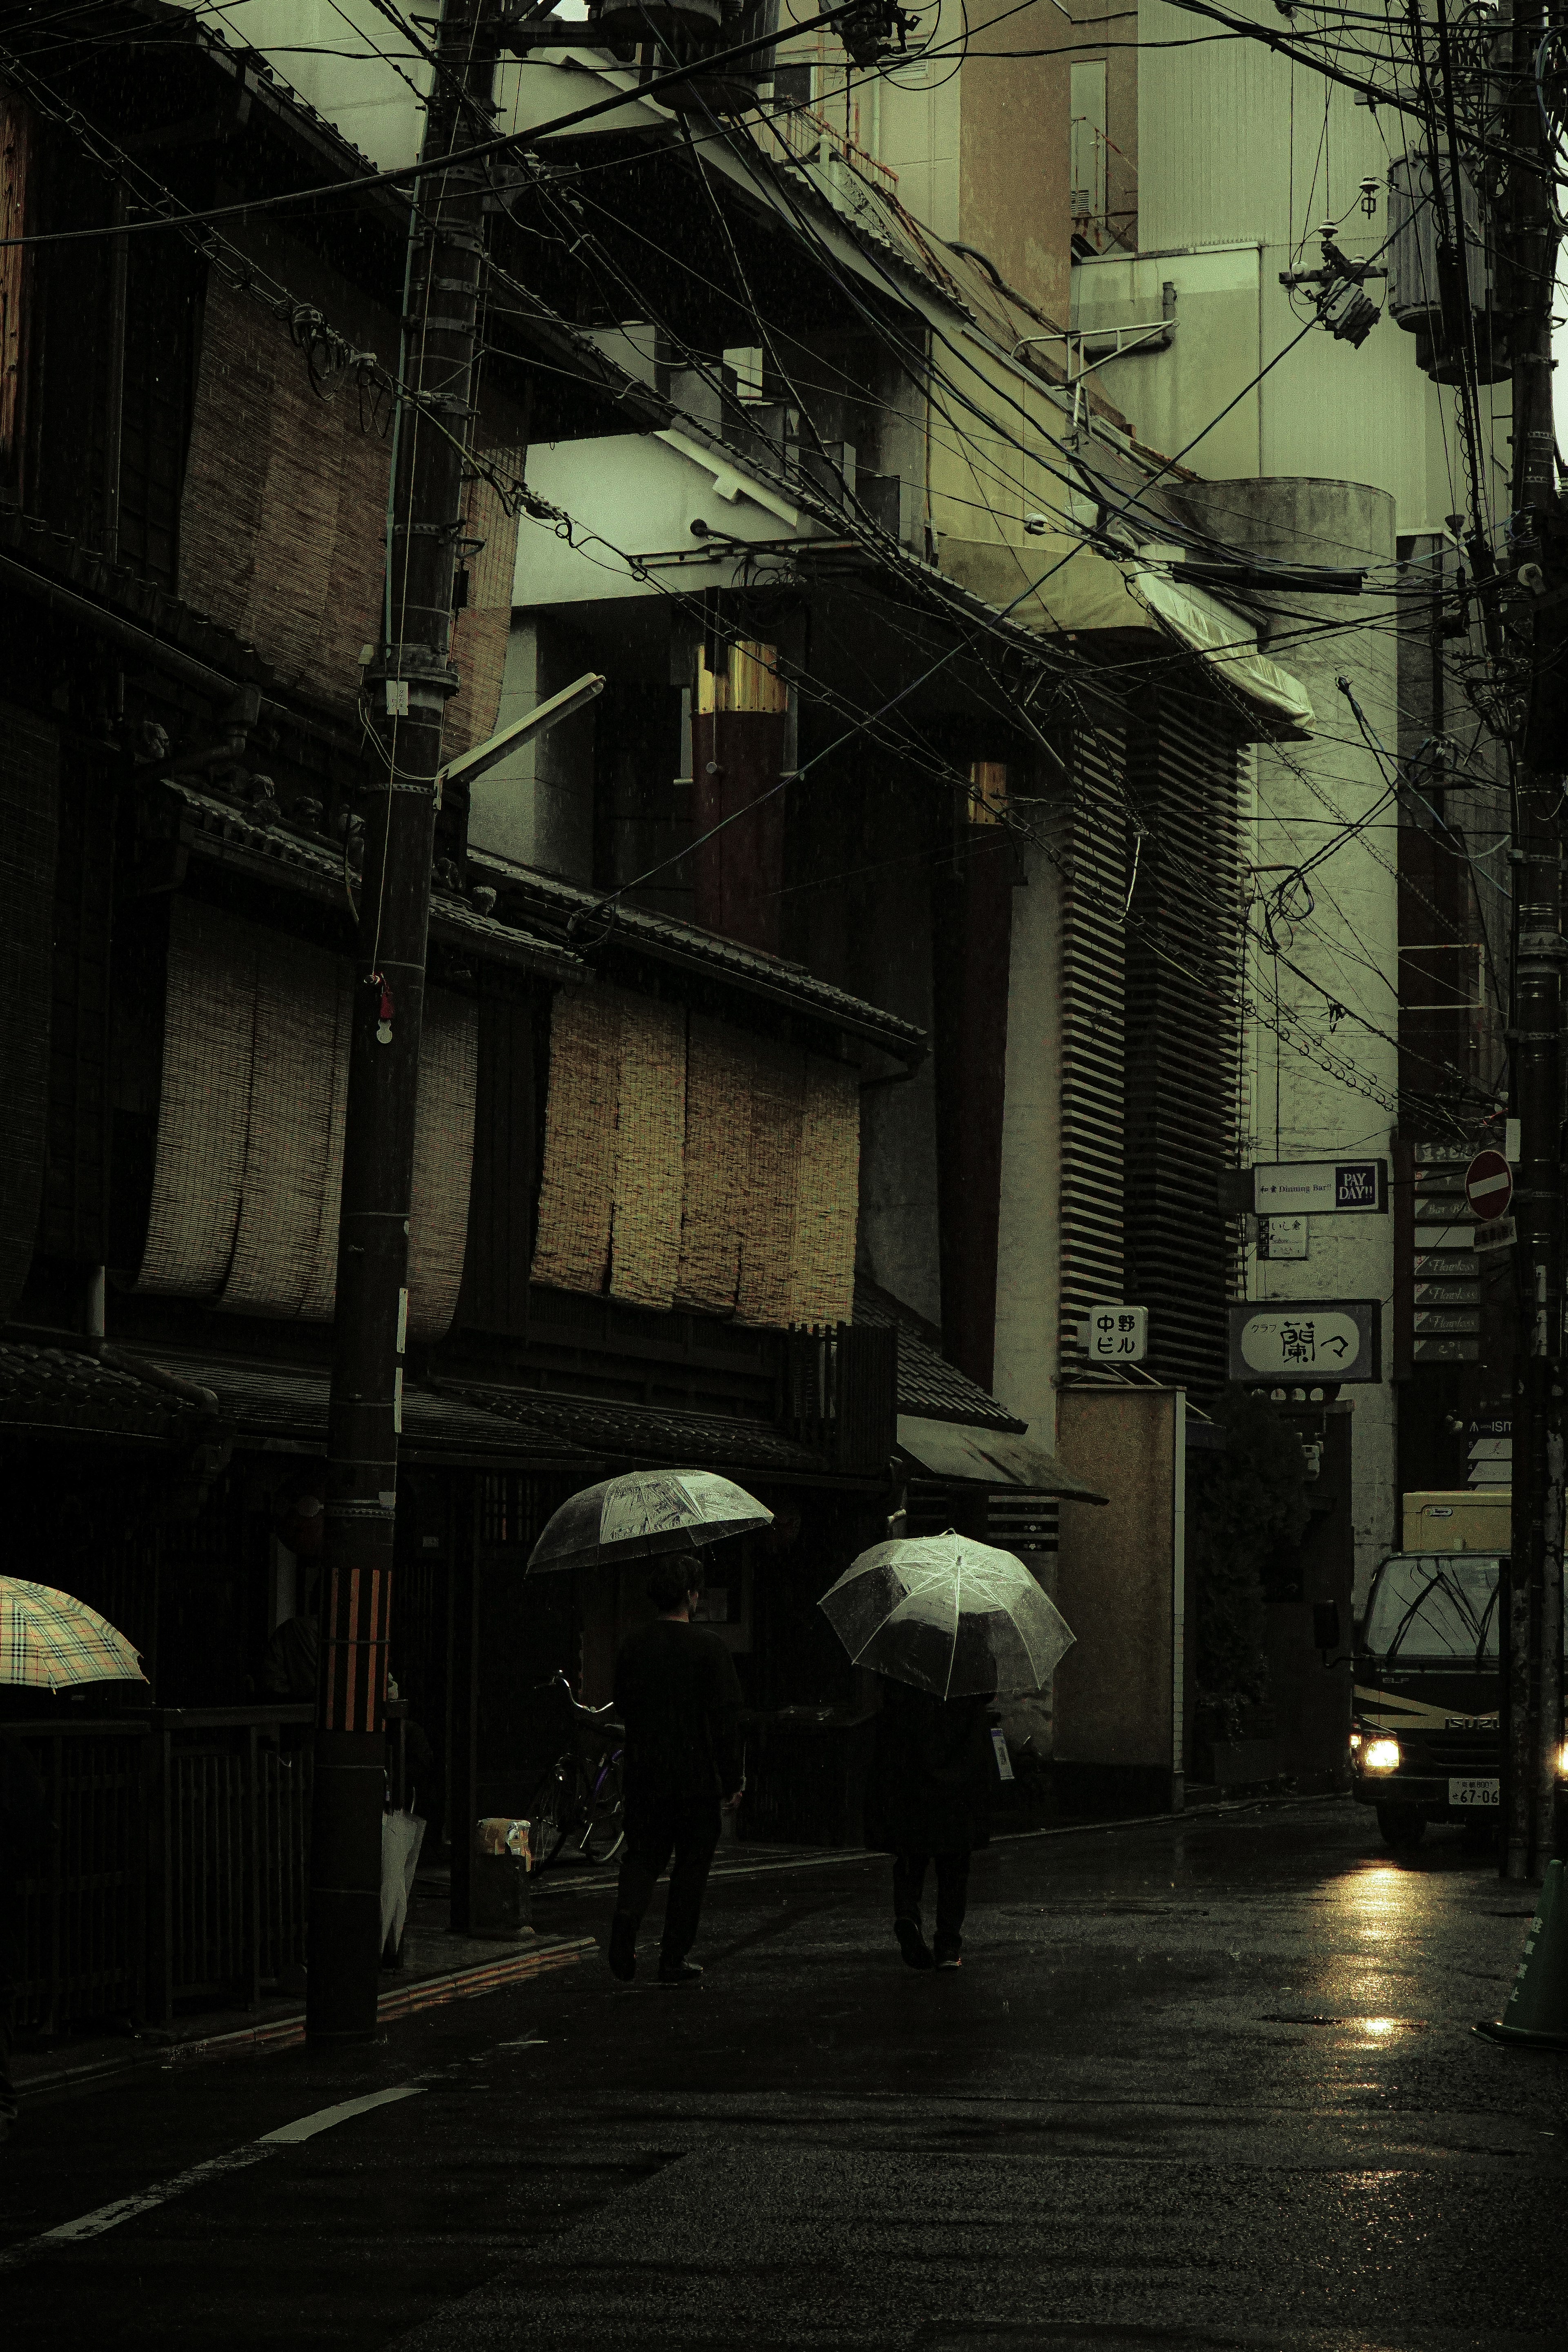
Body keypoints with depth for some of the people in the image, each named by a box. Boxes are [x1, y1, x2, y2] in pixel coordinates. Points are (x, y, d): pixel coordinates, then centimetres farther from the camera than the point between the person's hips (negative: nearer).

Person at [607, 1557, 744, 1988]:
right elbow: (726, 1718, -10)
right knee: (691, 1864, 7)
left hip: (643, 1774, 3)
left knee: (642, 1855, 13)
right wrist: (733, 1781, -3)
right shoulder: (708, 1647, -10)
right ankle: (674, 1959, 8)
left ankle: (626, 1917, -15)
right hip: (695, 1775, -3)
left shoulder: (633, 1645, 3)